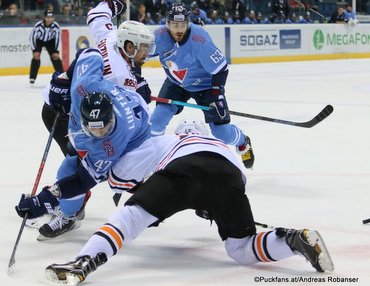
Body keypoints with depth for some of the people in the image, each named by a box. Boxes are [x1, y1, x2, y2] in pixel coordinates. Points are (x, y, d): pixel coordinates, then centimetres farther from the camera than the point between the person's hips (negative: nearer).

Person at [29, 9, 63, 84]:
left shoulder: (56, 26, -25)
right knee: (36, 57, -18)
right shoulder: (38, 25, -33)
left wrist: (56, 51, -13)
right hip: (38, 41, -2)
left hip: (50, 41, 2)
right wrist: (34, 51, -29)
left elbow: (57, 38, -11)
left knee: (55, 57, -6)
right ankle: (32, 77, -11)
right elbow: (32, 37, -25)